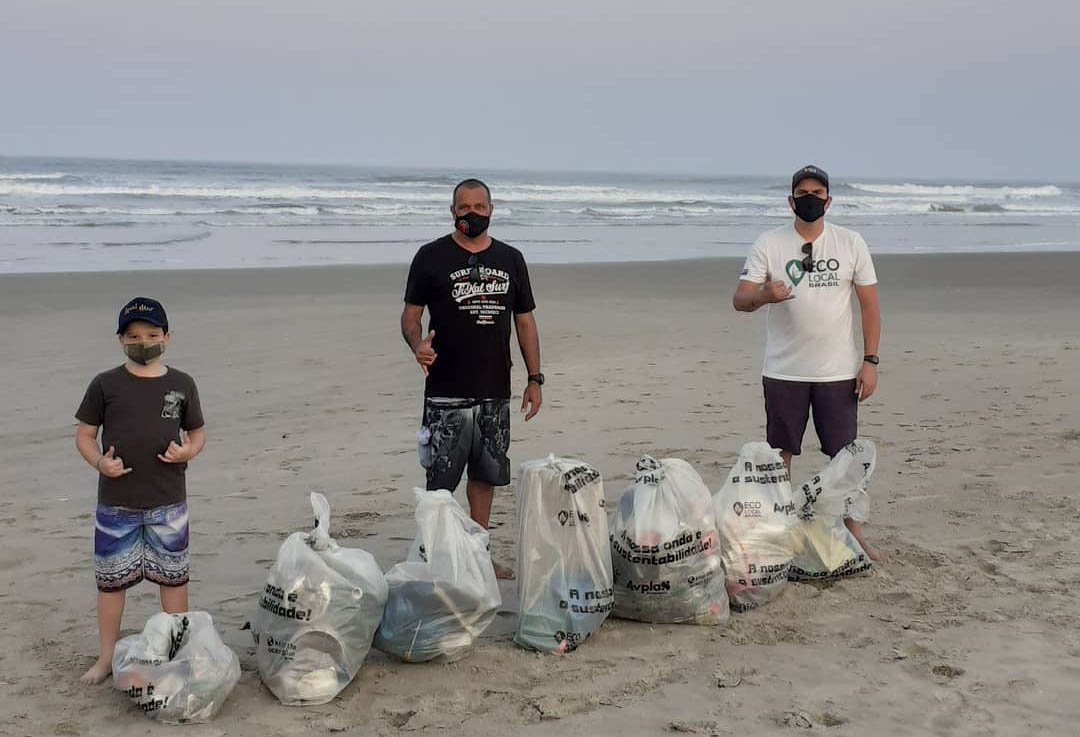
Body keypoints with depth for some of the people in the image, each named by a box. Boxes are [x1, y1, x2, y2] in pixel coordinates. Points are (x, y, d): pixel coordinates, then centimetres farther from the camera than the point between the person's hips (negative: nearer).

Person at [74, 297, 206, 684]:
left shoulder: (182, 384, 3)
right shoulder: (105, 385, -1)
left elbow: (198, 433, 11)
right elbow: (84, 435, 3)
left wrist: (188, 452, -11)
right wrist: (100, 463, -16)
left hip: (169, 503, 1)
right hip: (116, 505, -1)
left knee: (173, 577, 11)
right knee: (111, 579, 7)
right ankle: (106, 658, 22)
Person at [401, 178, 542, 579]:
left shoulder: (510, 259, 11)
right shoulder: (431, 257, 1)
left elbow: (525, 321, 14)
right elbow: (411, 313, 2)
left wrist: (534, 378, 9)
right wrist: (418, 345, -20)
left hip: (495, 391, 4)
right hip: (446, 393, -4)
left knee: (485, 475, 10)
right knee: (440, 480, -3)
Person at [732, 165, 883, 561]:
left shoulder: (851, 243, 4)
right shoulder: (769, 244, -1)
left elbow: (870, 305, 5)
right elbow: (739, 299, -8)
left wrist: (870, 360, -3)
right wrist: (763, 295, -32)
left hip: (839, 371, 1)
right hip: (783, 371, 0)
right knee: (779, 454, 7)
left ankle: (853, 532, 16)